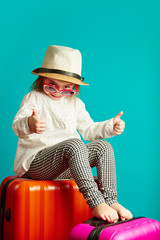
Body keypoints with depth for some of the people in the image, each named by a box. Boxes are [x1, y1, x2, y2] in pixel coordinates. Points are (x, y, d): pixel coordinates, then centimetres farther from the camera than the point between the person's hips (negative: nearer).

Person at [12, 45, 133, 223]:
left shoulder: (75, 104, 18)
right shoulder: (34, 98, 0)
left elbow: (88, 130, 23)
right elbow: (17, 126, -17)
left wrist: (110, 126, 5)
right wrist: (29, 124, -42)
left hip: (65, 167, 6)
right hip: (35, 163, -6)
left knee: (103, 146, -15)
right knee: (74, 144, -35)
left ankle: (110, 200, -21)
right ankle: (96, 203, -41)